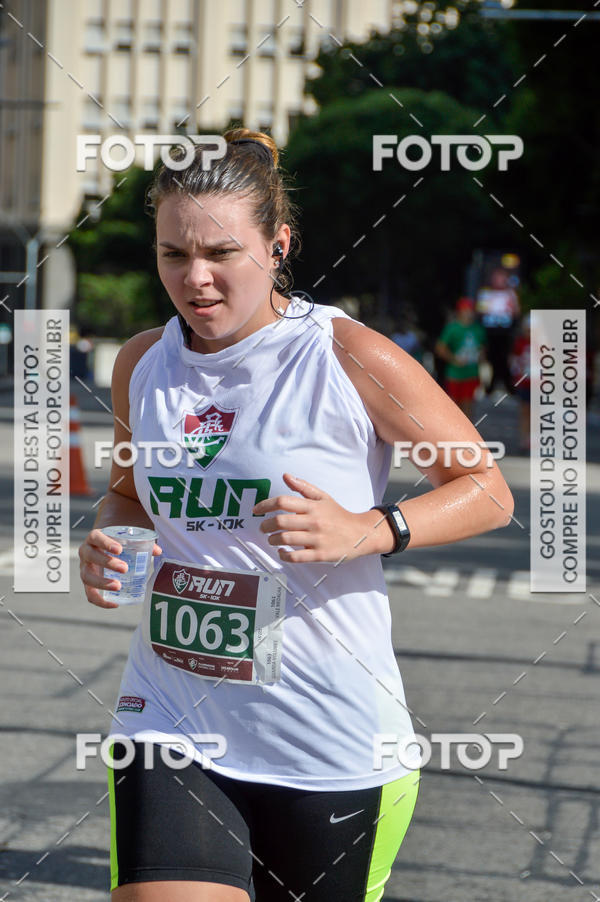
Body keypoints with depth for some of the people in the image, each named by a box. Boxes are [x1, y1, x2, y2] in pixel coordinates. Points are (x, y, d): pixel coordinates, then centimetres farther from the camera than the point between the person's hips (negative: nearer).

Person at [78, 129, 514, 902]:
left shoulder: (351, 359, -10)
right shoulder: (142, 364, 4)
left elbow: (488, 493, -3)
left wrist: (368, 531, -20)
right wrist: (103, 543, -2)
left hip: (332, 750, -3)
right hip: (170, 723, 3)